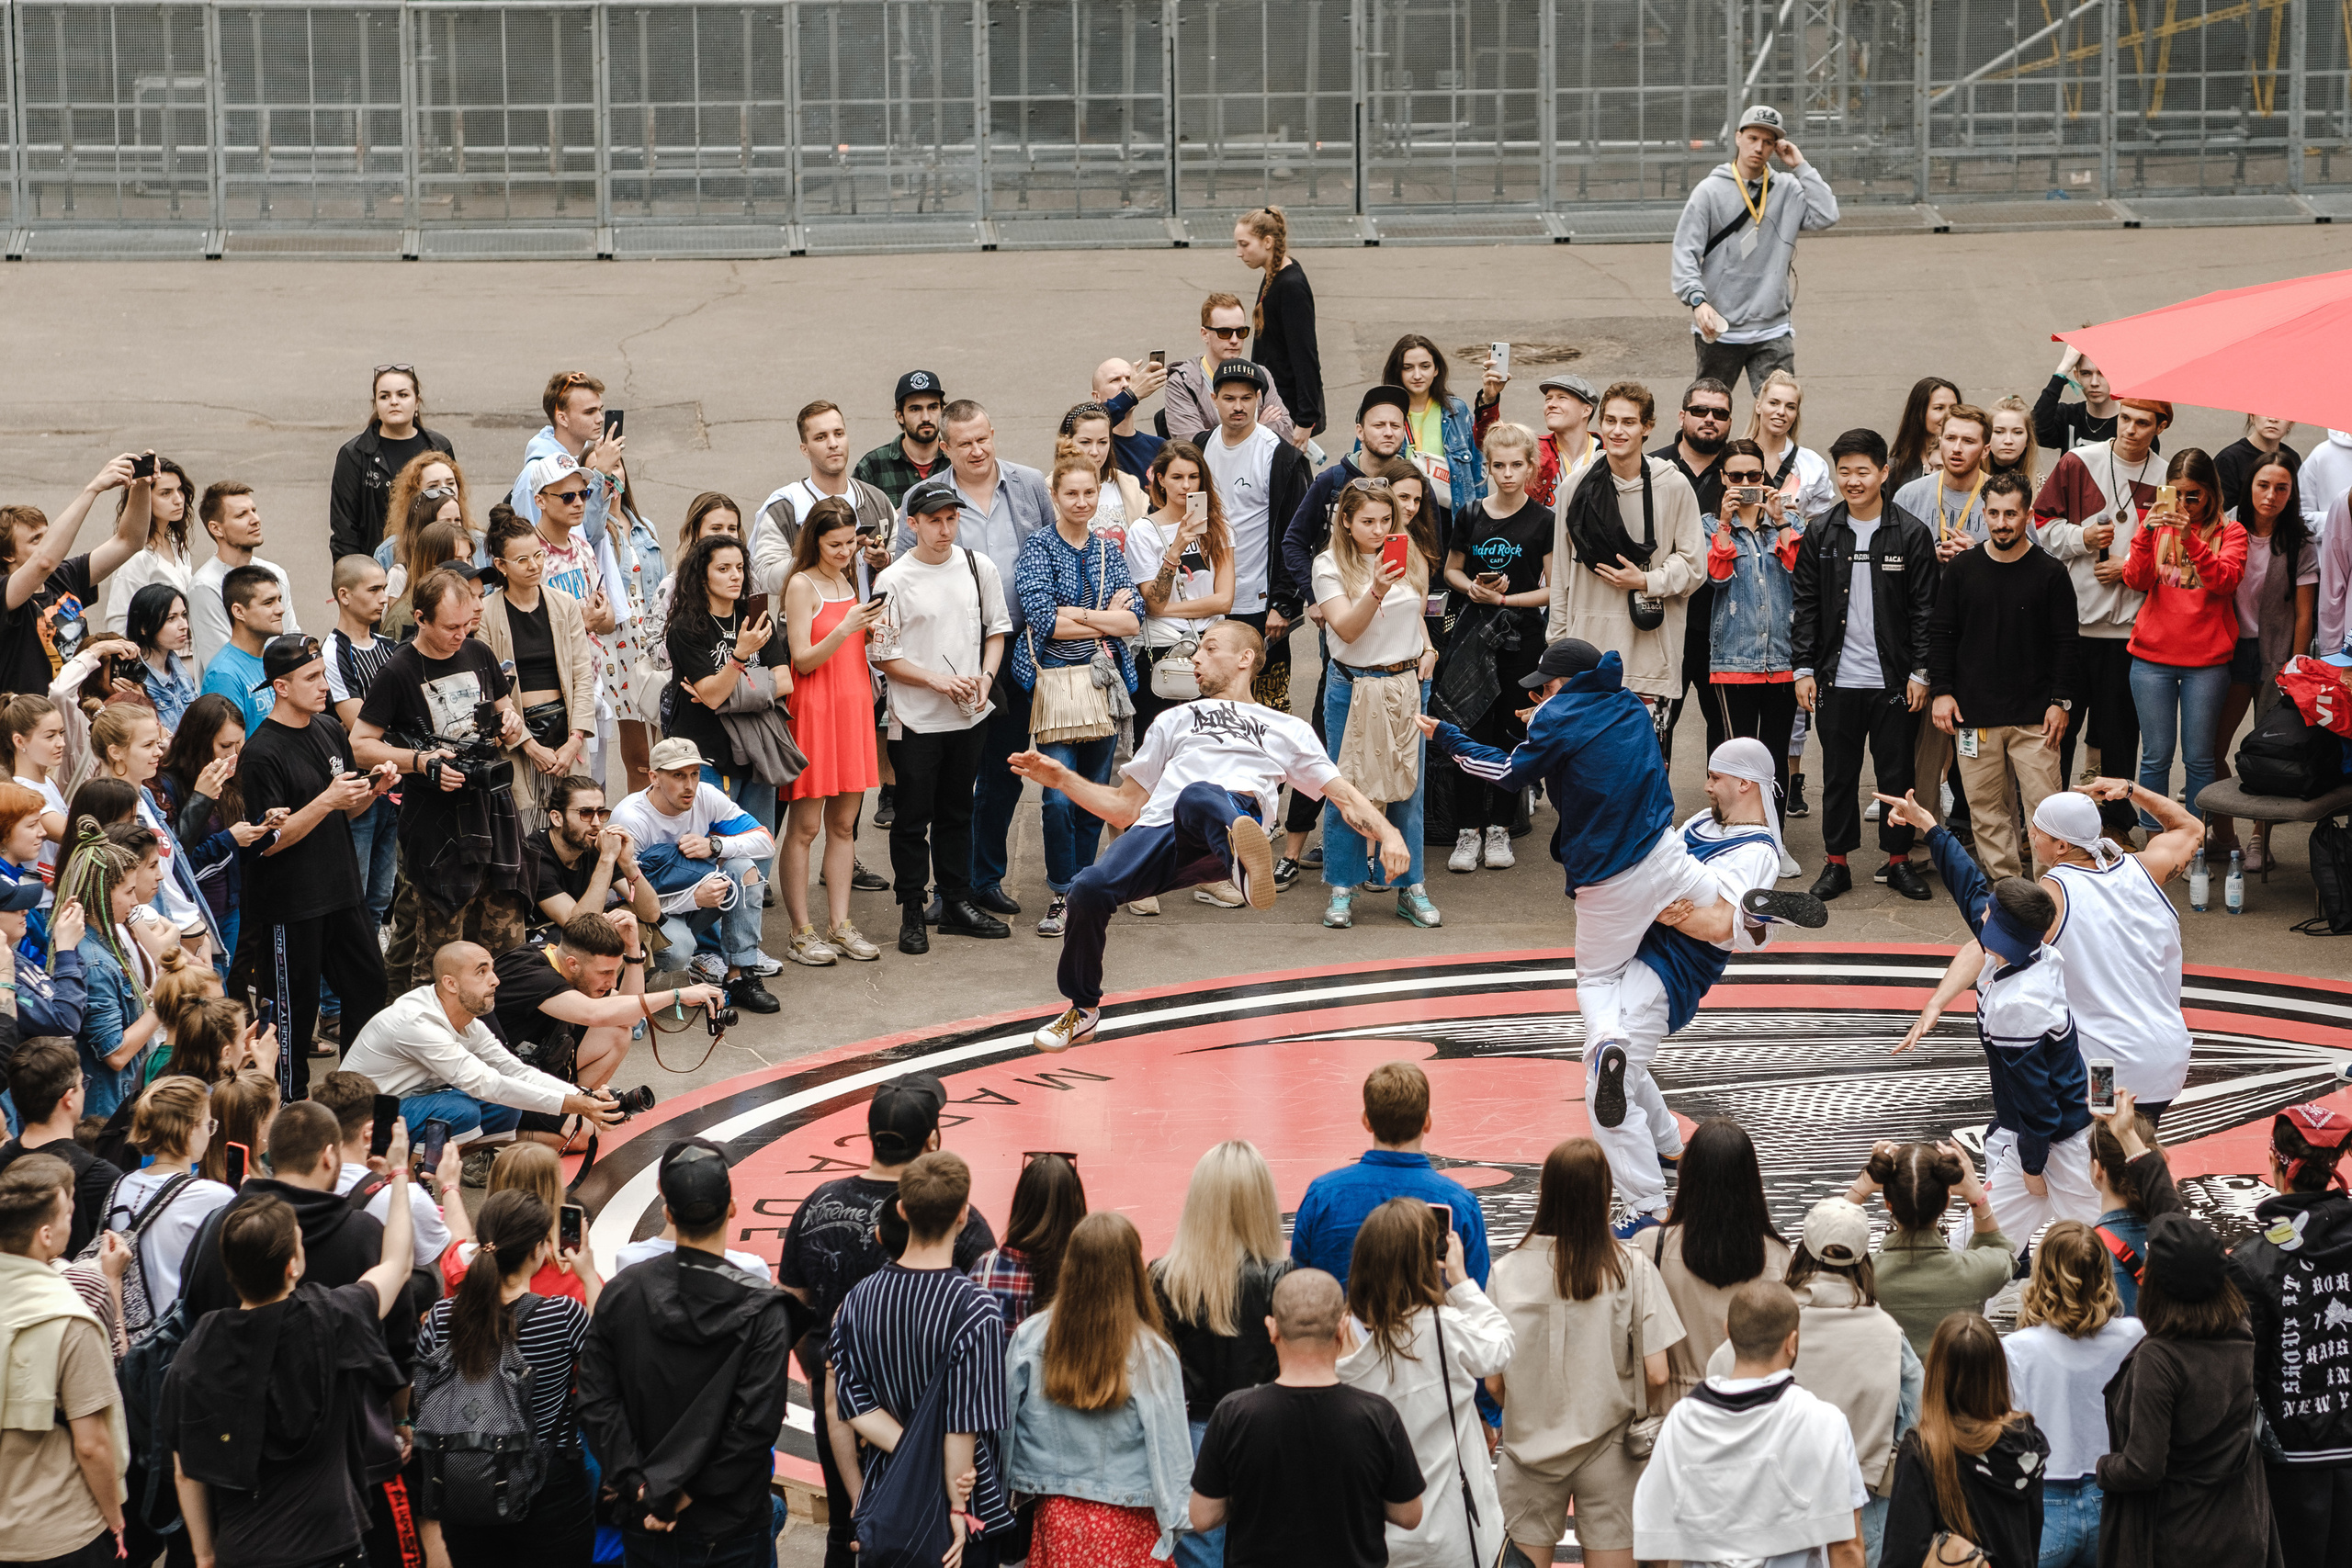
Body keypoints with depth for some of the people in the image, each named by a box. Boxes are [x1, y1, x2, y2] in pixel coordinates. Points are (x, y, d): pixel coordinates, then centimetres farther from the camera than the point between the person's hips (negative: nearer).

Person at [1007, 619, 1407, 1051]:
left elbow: (1344, 795, 24)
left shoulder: (1286, 729, 32)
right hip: (1158, 828, 3)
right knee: (1090, 887, -28)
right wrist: (1062, 779, 24)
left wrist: (1388, 834, 4)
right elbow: (1125, 808, 36)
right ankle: (1082, 1008, -6)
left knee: (1198, 796, -41)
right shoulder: (1174, 721, 39)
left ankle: (1244, 854, -76)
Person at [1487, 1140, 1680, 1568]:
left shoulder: (1507, 1271, -9)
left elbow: (1493, 1382, -6)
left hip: (1532, 1447, 0)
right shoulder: (1631, 1269, -10)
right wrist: (1643, 1419, 10)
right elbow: (1656, 1374, -11)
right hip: (1608, 1449, 0)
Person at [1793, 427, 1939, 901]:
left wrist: (1919, 672, -6)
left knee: (1896, 772, 6)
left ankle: (1898, 859, 17)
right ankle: (1836, 862, 16)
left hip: (1893, 680, -2)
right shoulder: (1820, 536, 5)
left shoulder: (1912, 534, -1)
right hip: (1837, 679, 2)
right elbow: (1806, 607, 7)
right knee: (1838, 774, 7)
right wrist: (1803, 669, 1)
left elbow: (1925, 609, -1)